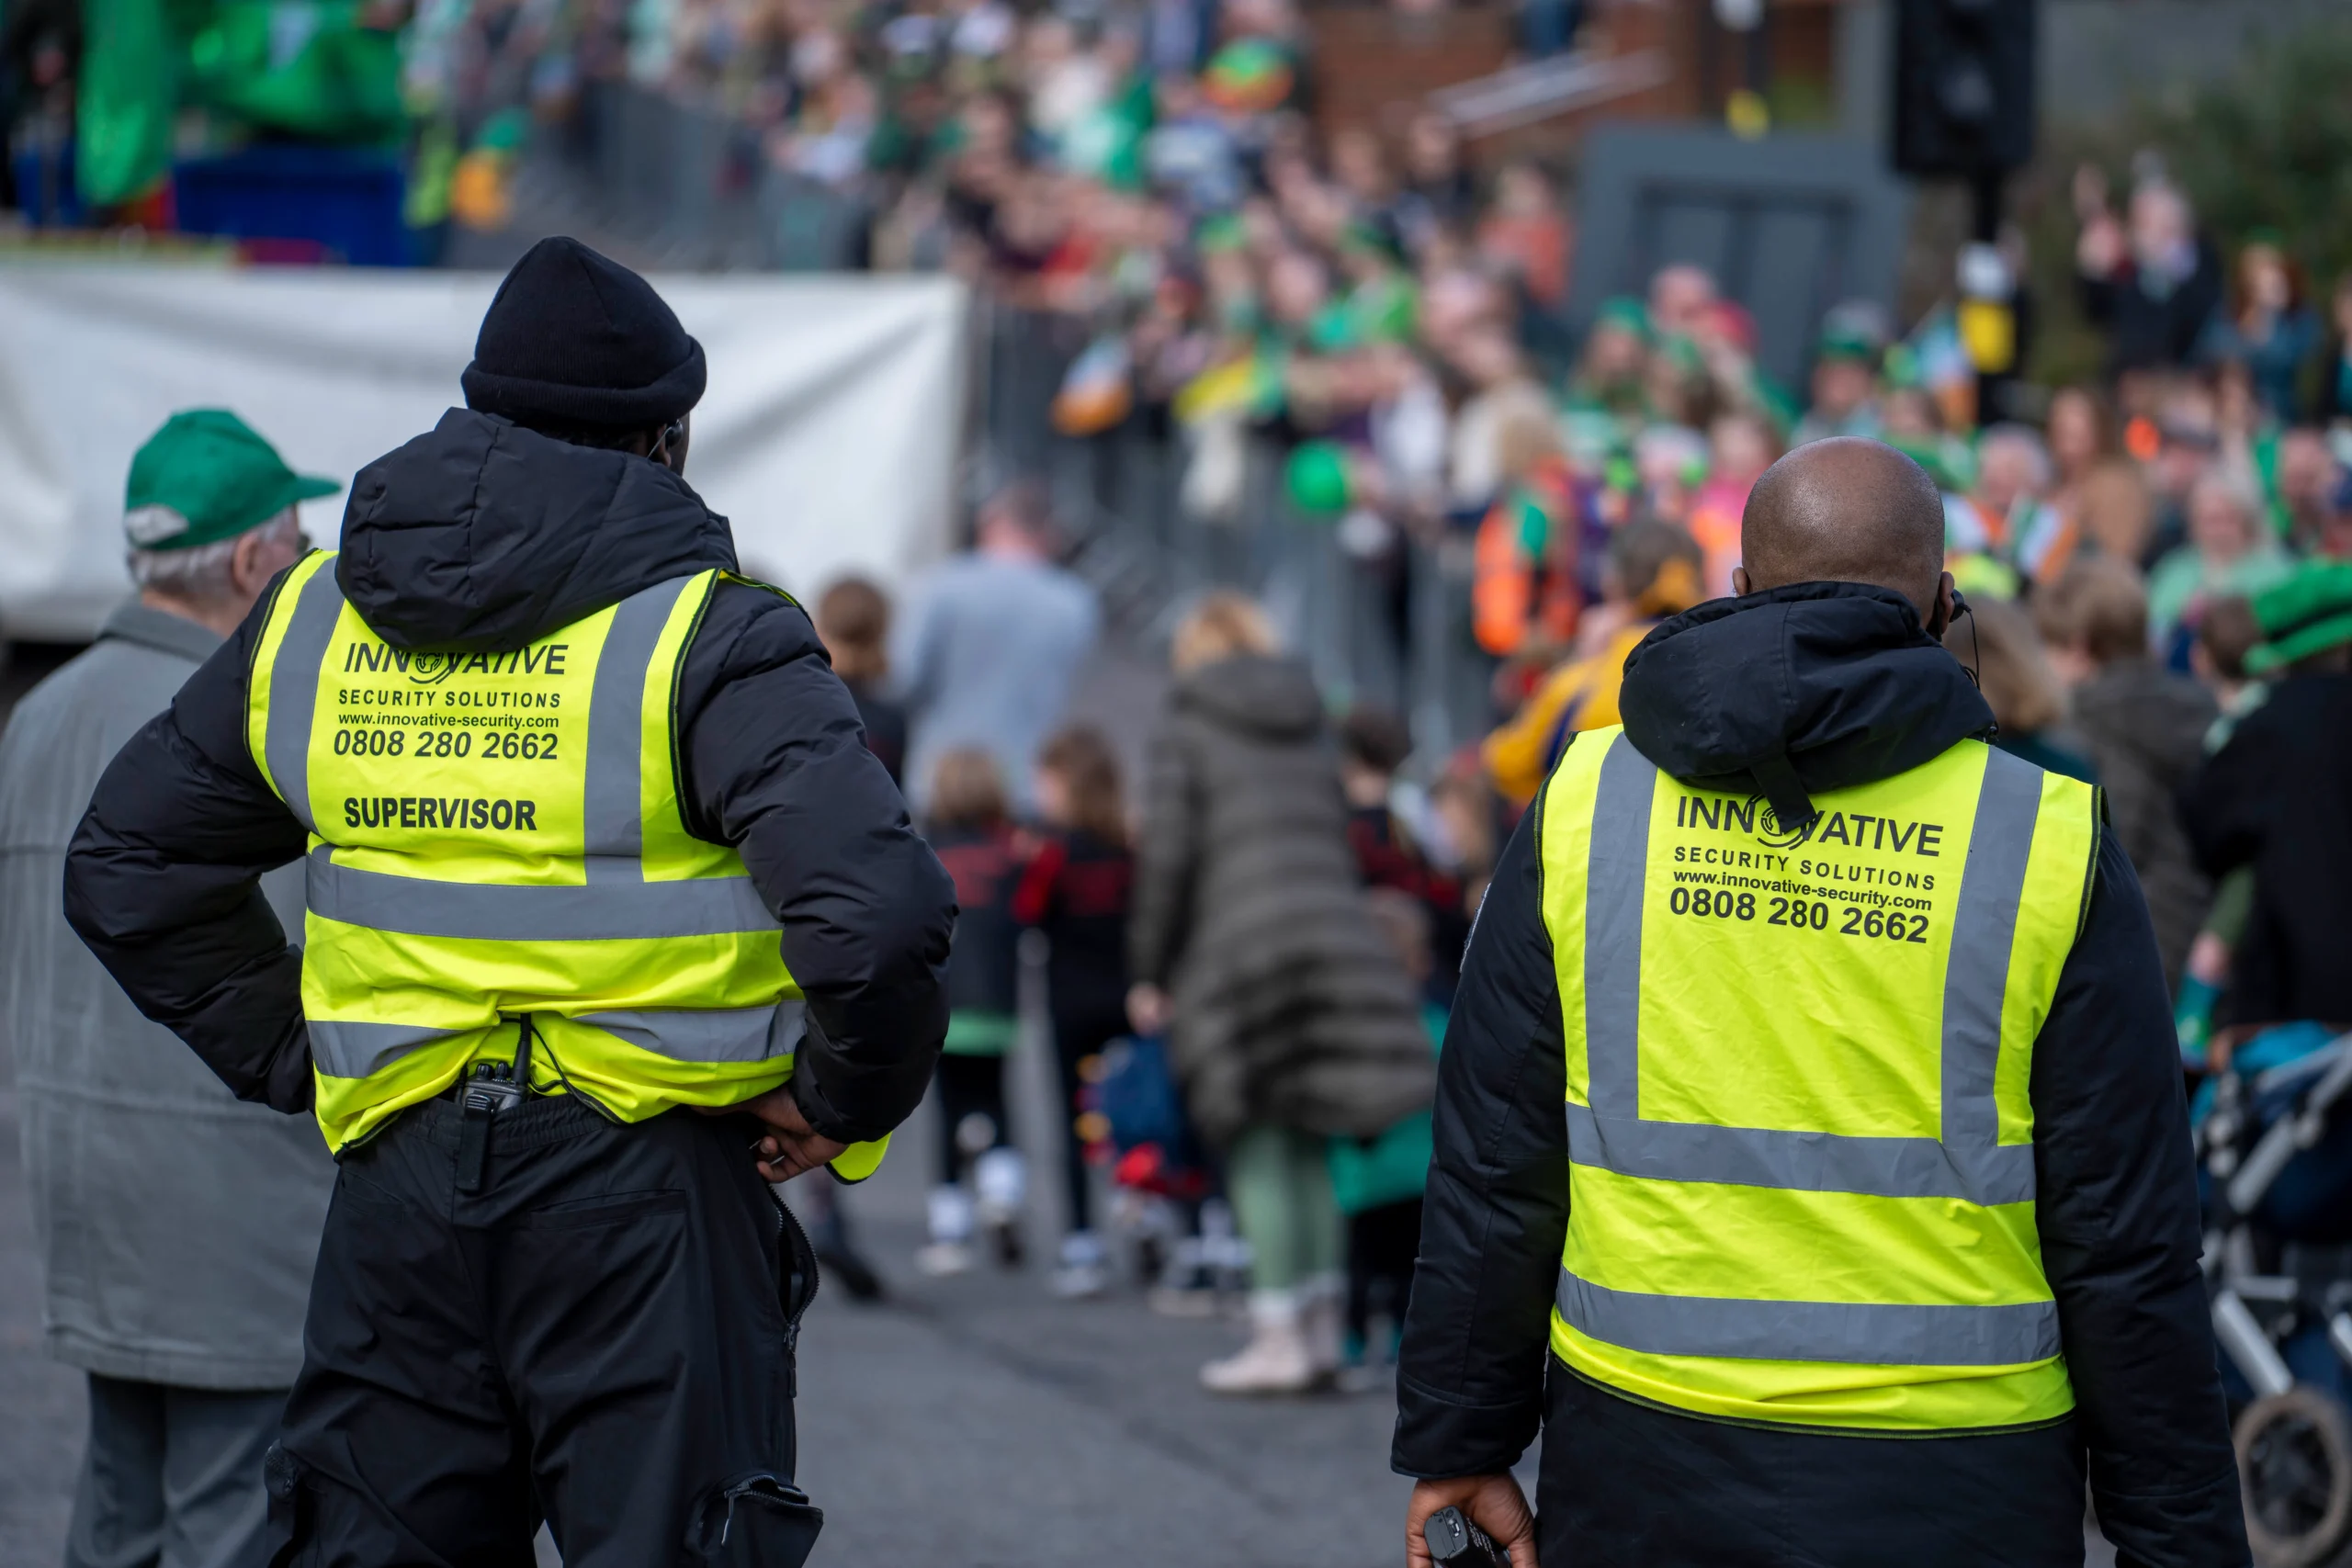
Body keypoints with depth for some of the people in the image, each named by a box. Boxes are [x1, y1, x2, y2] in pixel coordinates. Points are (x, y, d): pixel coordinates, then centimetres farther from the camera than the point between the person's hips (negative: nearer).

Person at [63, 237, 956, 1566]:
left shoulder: (313, 623, 9)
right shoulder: (709, 638, -9)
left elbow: (131, 869, 17)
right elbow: (877, 910, -22)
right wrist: (845, 1107, -4)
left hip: (401, 1181, 5)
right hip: (642, 1193, -4)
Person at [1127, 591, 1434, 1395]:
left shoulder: (1185, 731, 3)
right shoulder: (1311, 731, 19)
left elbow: (1166, 855, -4)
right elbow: (1338, 841, 17)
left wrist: (1148, 972, 1)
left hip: (1239, 945, -5)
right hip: (1333, 935, 5)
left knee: (1258, 1146, -3)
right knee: (1309, 1141, 11)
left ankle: (1280, 1334, -7)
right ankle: (1323, 1321, 9)